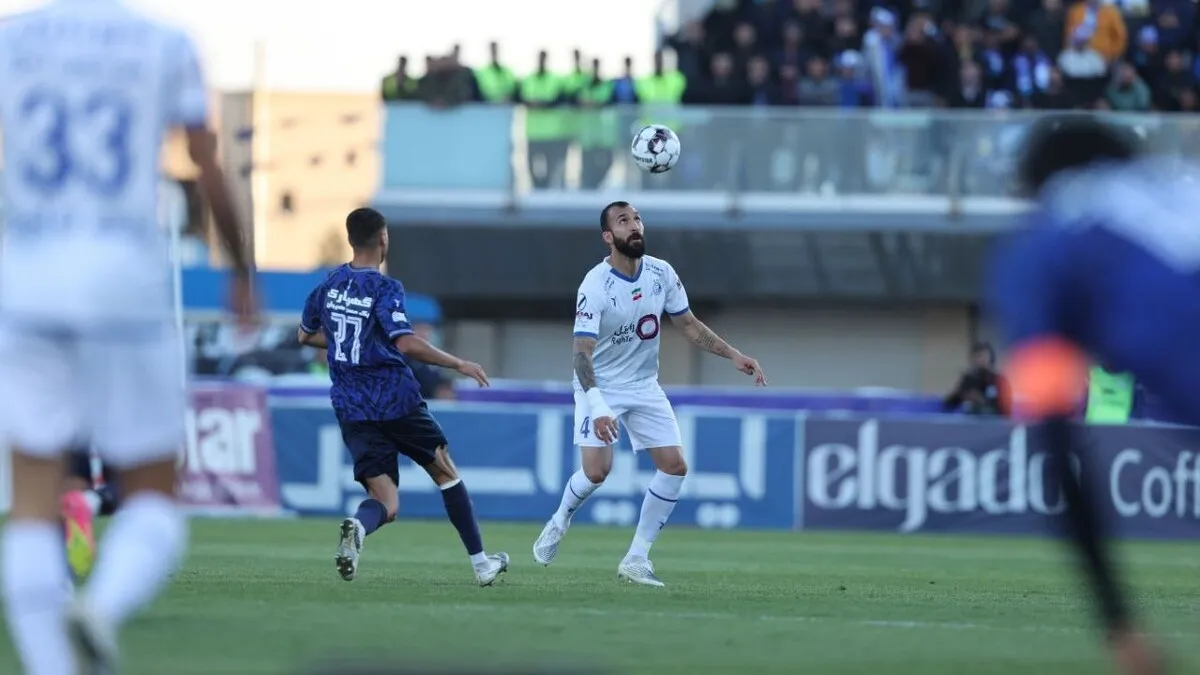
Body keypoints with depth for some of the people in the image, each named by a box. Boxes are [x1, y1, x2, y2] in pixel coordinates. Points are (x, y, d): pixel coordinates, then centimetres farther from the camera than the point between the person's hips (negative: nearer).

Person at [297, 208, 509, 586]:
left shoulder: (330, 285, 8)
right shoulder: (384, 289, -12)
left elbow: (305, 336, 22)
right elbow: (407, 344, -24)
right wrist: (459, 365, -15)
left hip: (352, 409, 4)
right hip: (397, 401, -4)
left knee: (385, 502, 1)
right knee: (446, 473, 18)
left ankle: (357, 526, -36)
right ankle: (481, 563, 20)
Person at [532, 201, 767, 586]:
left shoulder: (662, 274, -5)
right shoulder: (595, 286, -22)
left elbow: (689, 325, 8)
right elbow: (582, 353, -26)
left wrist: (733, 355, -4)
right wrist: (597, 409, -39)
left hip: (644, 387, 6)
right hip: (601, 386, -5)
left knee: (675, 467, -6)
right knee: (597, 470, -19)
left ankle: (636, 559, 4)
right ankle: (559, 522, 15)